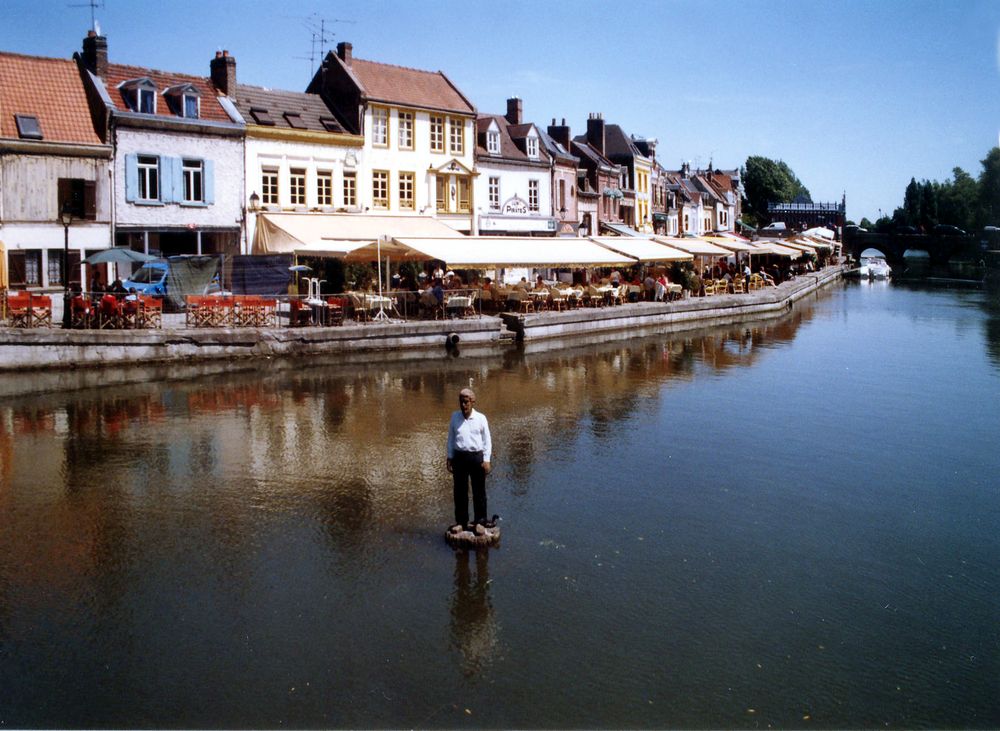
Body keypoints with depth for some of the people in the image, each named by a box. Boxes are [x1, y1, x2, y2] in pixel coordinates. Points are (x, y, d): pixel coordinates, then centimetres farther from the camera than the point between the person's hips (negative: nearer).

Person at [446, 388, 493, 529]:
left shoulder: (481, 418, -3)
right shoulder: (455, 417, 3)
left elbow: (487, 440, 1)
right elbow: (451, 438, 11)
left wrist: (486, 460, -5)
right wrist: (449, 458, 8)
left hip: (477, 456, -2)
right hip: (459, 457, 2)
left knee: (479, 491, 5)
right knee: (460, 491, 8)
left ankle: (480, 521, 16)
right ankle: (461, 521, 18)